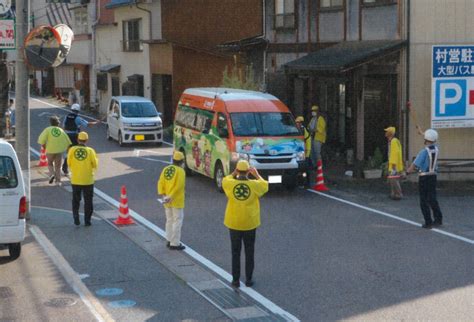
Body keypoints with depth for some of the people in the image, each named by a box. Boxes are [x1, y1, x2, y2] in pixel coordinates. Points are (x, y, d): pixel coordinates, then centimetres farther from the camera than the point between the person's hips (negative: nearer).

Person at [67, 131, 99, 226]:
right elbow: (95, 164, -4)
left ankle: (76, 220, 11)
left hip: (75, 180, 1)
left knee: (76, 200, 16)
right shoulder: (90, 151, -11)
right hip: (88, 180, -1)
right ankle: (87, 221, 8)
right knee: (88, 201, 9)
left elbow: (69, 163, 1)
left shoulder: (72, 150, -8)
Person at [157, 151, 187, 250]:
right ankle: (175, 243, -1)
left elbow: (160, 183, 1)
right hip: (177, 201, -7)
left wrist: (163, 195, -4)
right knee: (177, 221, 0)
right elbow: (178, 186, -21)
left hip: (167, 201, 7)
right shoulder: (180, 171, -14)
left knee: (169, 220, 18)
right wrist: (171, 197, -19)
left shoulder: (166, 169, 5)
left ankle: (169, 241, 24)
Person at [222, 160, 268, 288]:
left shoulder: (230, 184, -12)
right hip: (250, 224, 0)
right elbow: (265, 185, 10)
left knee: (235, 252, 10)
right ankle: (249, 279, 16)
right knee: (249, 252, 12)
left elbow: (225, 180, 13)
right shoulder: (254, 184, -13)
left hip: (234, 224, 0)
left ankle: (236, 280, 13)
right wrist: (257, 175, 19)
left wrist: (234, 173, 20)